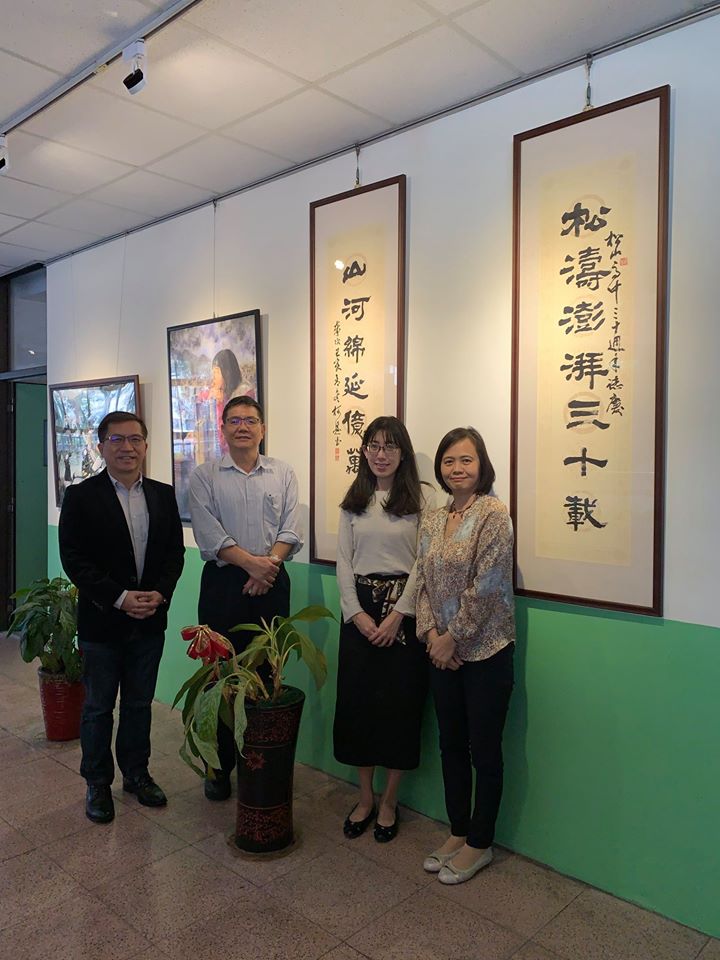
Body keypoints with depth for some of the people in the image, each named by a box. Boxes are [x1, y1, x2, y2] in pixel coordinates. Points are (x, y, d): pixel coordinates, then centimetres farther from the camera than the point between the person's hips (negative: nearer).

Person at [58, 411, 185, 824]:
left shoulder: (163, 494, 4)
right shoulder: (80, 496, -8)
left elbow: (175, 551, 4)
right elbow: (74, 558, -12)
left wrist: (159, 594, -11)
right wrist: (119, 598, -18)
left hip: (150, 620, 3)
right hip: (102, 621, -3)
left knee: (139, 704, 17)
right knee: (99, 708, 12)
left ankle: (137, 773, 35)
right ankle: (98, 784, 29)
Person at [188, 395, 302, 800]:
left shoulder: (284, 473, 8)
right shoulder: (205, 476, 2)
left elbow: (291, 530, 1)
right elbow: (209, 534, -8)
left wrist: (270, 565, -14)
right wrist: (252, 563, -17)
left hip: (271, 583, 1)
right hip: (223, 582, -1)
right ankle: (220, 765, 19)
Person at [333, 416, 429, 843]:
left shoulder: (419, 500, -4)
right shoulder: (354, 502, 8)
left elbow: (422, 563, -8)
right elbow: (344, 562, 5)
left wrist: (397, 615, -13)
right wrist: (357, 613, -6)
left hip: (403, 607, -3)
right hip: (359, 608, 3)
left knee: (399, 702, 4)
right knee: (356, 699, 7)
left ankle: (389, 800, 23)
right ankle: (365, 797, 26)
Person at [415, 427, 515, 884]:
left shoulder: (493, 514, -14)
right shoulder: (432, 521, 7)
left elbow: (486, 587, -17)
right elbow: (424, 582, 7)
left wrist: (452, 637, -13)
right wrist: (431, 633, -6)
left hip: (485, 650, -6)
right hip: (443, 652, 6)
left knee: (485, 751, 8)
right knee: (451, 745, 17)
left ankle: (480, 844, 27)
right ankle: (458, 833, 35)